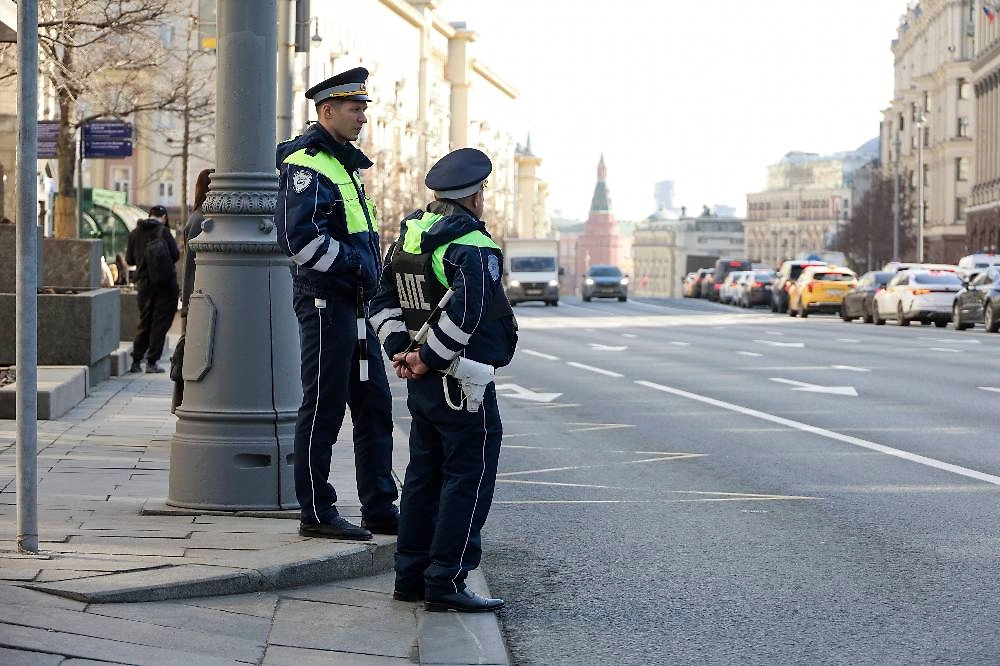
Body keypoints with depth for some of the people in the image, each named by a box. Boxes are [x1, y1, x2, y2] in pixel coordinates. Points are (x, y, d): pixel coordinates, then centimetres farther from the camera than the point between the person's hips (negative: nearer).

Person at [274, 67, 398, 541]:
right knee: (323, 410, -4)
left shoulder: (344, 163, 19)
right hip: (326, 301, -10)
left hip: (356, 304, 10)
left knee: (374, 406, 11)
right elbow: (302, 239, -23)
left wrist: (371, 273, 14)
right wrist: (356, 265, -16)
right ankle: (316, 514, 3)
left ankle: (380, 509, 18)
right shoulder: (307, 165, -13)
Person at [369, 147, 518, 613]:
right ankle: (446, 582, -4)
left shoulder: (407, 236, 11)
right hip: (462, 383, -9)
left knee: (423, 475, 16)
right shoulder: (473, 248, -16)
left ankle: (411, 576, 20)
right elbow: (464, 314, -26)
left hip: (421, 382, 9)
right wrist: (428, 359, -17)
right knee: (469, 479, -3)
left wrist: (399, 349, 4)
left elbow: (383, 301, 12)